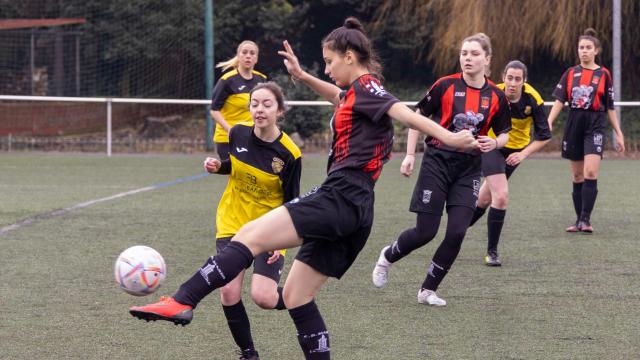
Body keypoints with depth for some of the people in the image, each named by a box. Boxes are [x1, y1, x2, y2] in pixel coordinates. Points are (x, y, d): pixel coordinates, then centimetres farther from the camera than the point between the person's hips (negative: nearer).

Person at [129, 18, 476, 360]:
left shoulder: (365, 87, -3)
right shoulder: (358, 93, 24)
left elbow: (404, 113, -20)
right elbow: (340, 96, 49)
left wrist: (448, 138, -34)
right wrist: (303, 76, 44)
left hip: (340, 197, -10)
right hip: (353, 209, 10)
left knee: (249, 235, -18)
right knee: (295, 295, 11)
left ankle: (183, 301, -28)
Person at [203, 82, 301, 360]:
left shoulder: (289, 154, -17)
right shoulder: (238, 134, -8)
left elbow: (291, 204, -8)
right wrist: (217, 167, -8)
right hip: (232, 224, 3)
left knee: (263, 297, -17)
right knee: (229, 292, -10)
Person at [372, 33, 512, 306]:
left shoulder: (496, 97, -1)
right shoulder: (446, 86, -8)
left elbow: (504, 133, 10)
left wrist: (494, 143, -13)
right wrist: (410, 154, -2)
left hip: (469, 169, 3)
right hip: (438, 162, -2)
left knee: (457, 233, -7)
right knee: (425, 231, -4)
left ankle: (428, 290, 10)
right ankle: (387, 257, 28)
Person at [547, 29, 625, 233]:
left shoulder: (603, 74, 3)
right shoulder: (570, 73, 8)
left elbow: (610, 107, 6)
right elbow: (559, 101, 3)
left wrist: (618, 134, 6)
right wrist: (548, 122, -12)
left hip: (595, 126, -3)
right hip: (574, 126, 3)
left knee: (590, 173, -17)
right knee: (577, 177, 6)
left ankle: (586, 219, -16)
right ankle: (579, 221, 13)